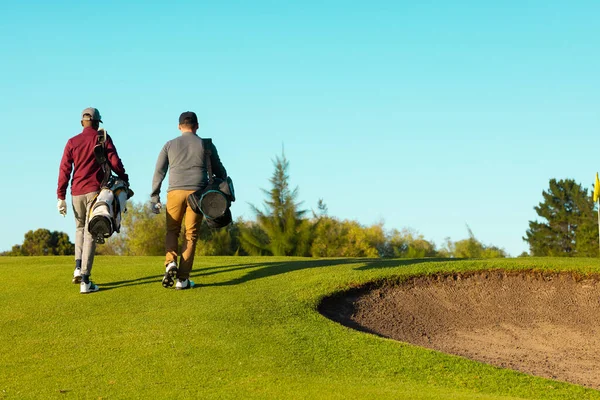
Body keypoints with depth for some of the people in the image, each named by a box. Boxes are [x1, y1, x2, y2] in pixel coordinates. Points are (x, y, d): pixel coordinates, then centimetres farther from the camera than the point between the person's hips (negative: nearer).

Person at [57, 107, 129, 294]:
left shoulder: (72, 142, 8)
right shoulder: (103, 138, 2)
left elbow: (64, 170, 4)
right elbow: (115, 162, -4)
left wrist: (61, 197, 5)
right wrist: (124, 180, 10)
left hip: (77, 192, 3)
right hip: (95, 190, -3)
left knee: (80, 228, 25)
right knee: (90, 232, -4)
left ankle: (78, 265, 7)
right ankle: (85, 280, -10)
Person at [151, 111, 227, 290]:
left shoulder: (170, 145, 10)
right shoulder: (206, 145, 9)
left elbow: (159, 172, 5)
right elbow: (219, 171, 16)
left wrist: (154, 197, 7)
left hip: (175, 192, 1)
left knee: (172, 230, 16)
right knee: (190, 235, 4)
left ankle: (170, 263, -10)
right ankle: (183, 278, 1)